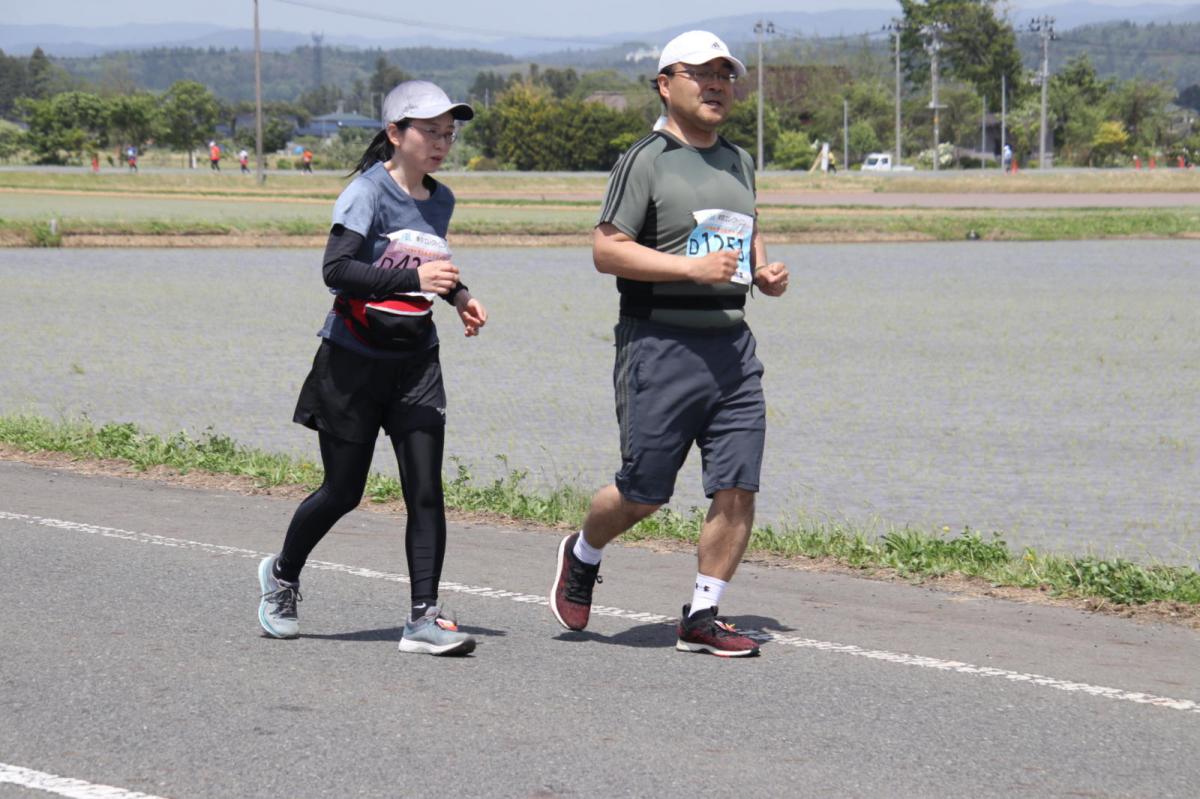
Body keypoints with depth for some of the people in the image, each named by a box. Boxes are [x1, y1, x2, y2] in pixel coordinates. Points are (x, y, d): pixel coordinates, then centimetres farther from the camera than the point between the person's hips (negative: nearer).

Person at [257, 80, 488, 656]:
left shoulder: (440, 200, 8)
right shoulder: (368, 191, -13)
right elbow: (336, 269, -26)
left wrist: (456, 294, 9)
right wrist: (413, 280, -34)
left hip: (415, 360, 5)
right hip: (354, 360, -5)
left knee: (425, 489, -7)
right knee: (343, 492, 5)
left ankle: (424, 619, -6)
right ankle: (283, 574, 32)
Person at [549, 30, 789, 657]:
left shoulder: (739, 163, 17)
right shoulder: (645, 161, -6)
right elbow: (606, 249, -12)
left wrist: (764, 271, 10)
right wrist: (693, 267, -20)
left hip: (732, 346, 6)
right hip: (661, 345, -6)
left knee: (737, 489, -2)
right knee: (643, 492, 0)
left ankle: (701, 617, 8)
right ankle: (582, 557, 31)